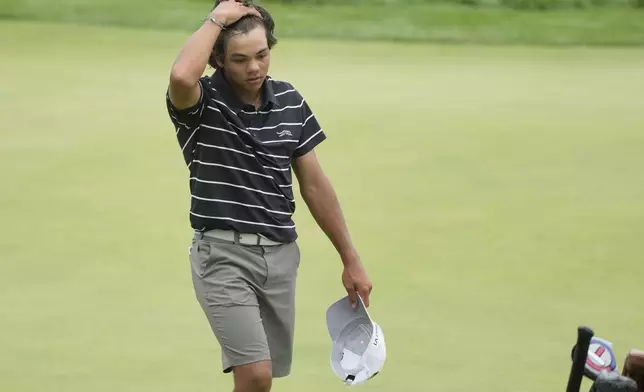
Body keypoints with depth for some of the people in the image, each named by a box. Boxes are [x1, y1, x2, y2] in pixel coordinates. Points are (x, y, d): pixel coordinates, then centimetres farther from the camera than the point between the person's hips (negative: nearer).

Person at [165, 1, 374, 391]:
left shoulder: (290, 101, 5)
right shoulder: (201, 103, -9)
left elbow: (314, 184, 11)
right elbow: (181, 76, -36)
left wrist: (351, 260, 12)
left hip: (281, 253, 5)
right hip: (223, 254, -5)